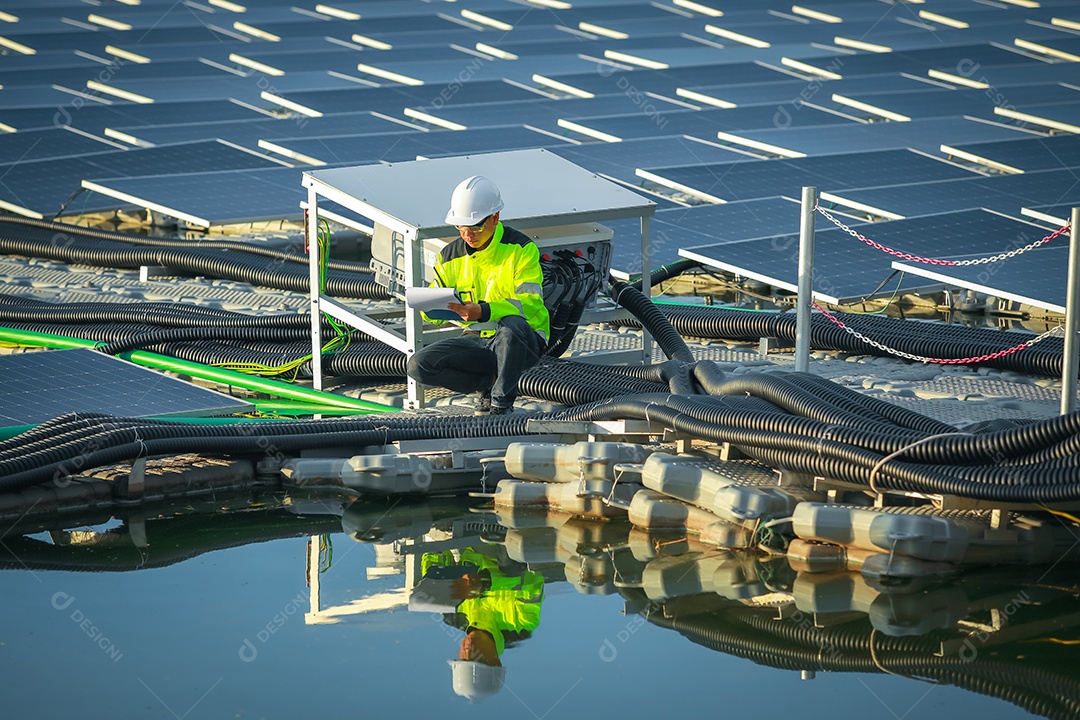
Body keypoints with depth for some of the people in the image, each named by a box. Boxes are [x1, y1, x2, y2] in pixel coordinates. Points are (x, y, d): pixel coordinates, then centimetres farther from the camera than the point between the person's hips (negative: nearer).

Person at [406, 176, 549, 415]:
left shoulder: (521, 249, -11)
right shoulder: (451, 255, 5)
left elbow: (530, 304, -22)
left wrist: (483, 312, -38)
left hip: (521, 341, -5)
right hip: (477, 339, 5)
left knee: (512, 324, -41)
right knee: (418, 366, -18)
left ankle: (502, 402, -19)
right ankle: (489, 382, 0)